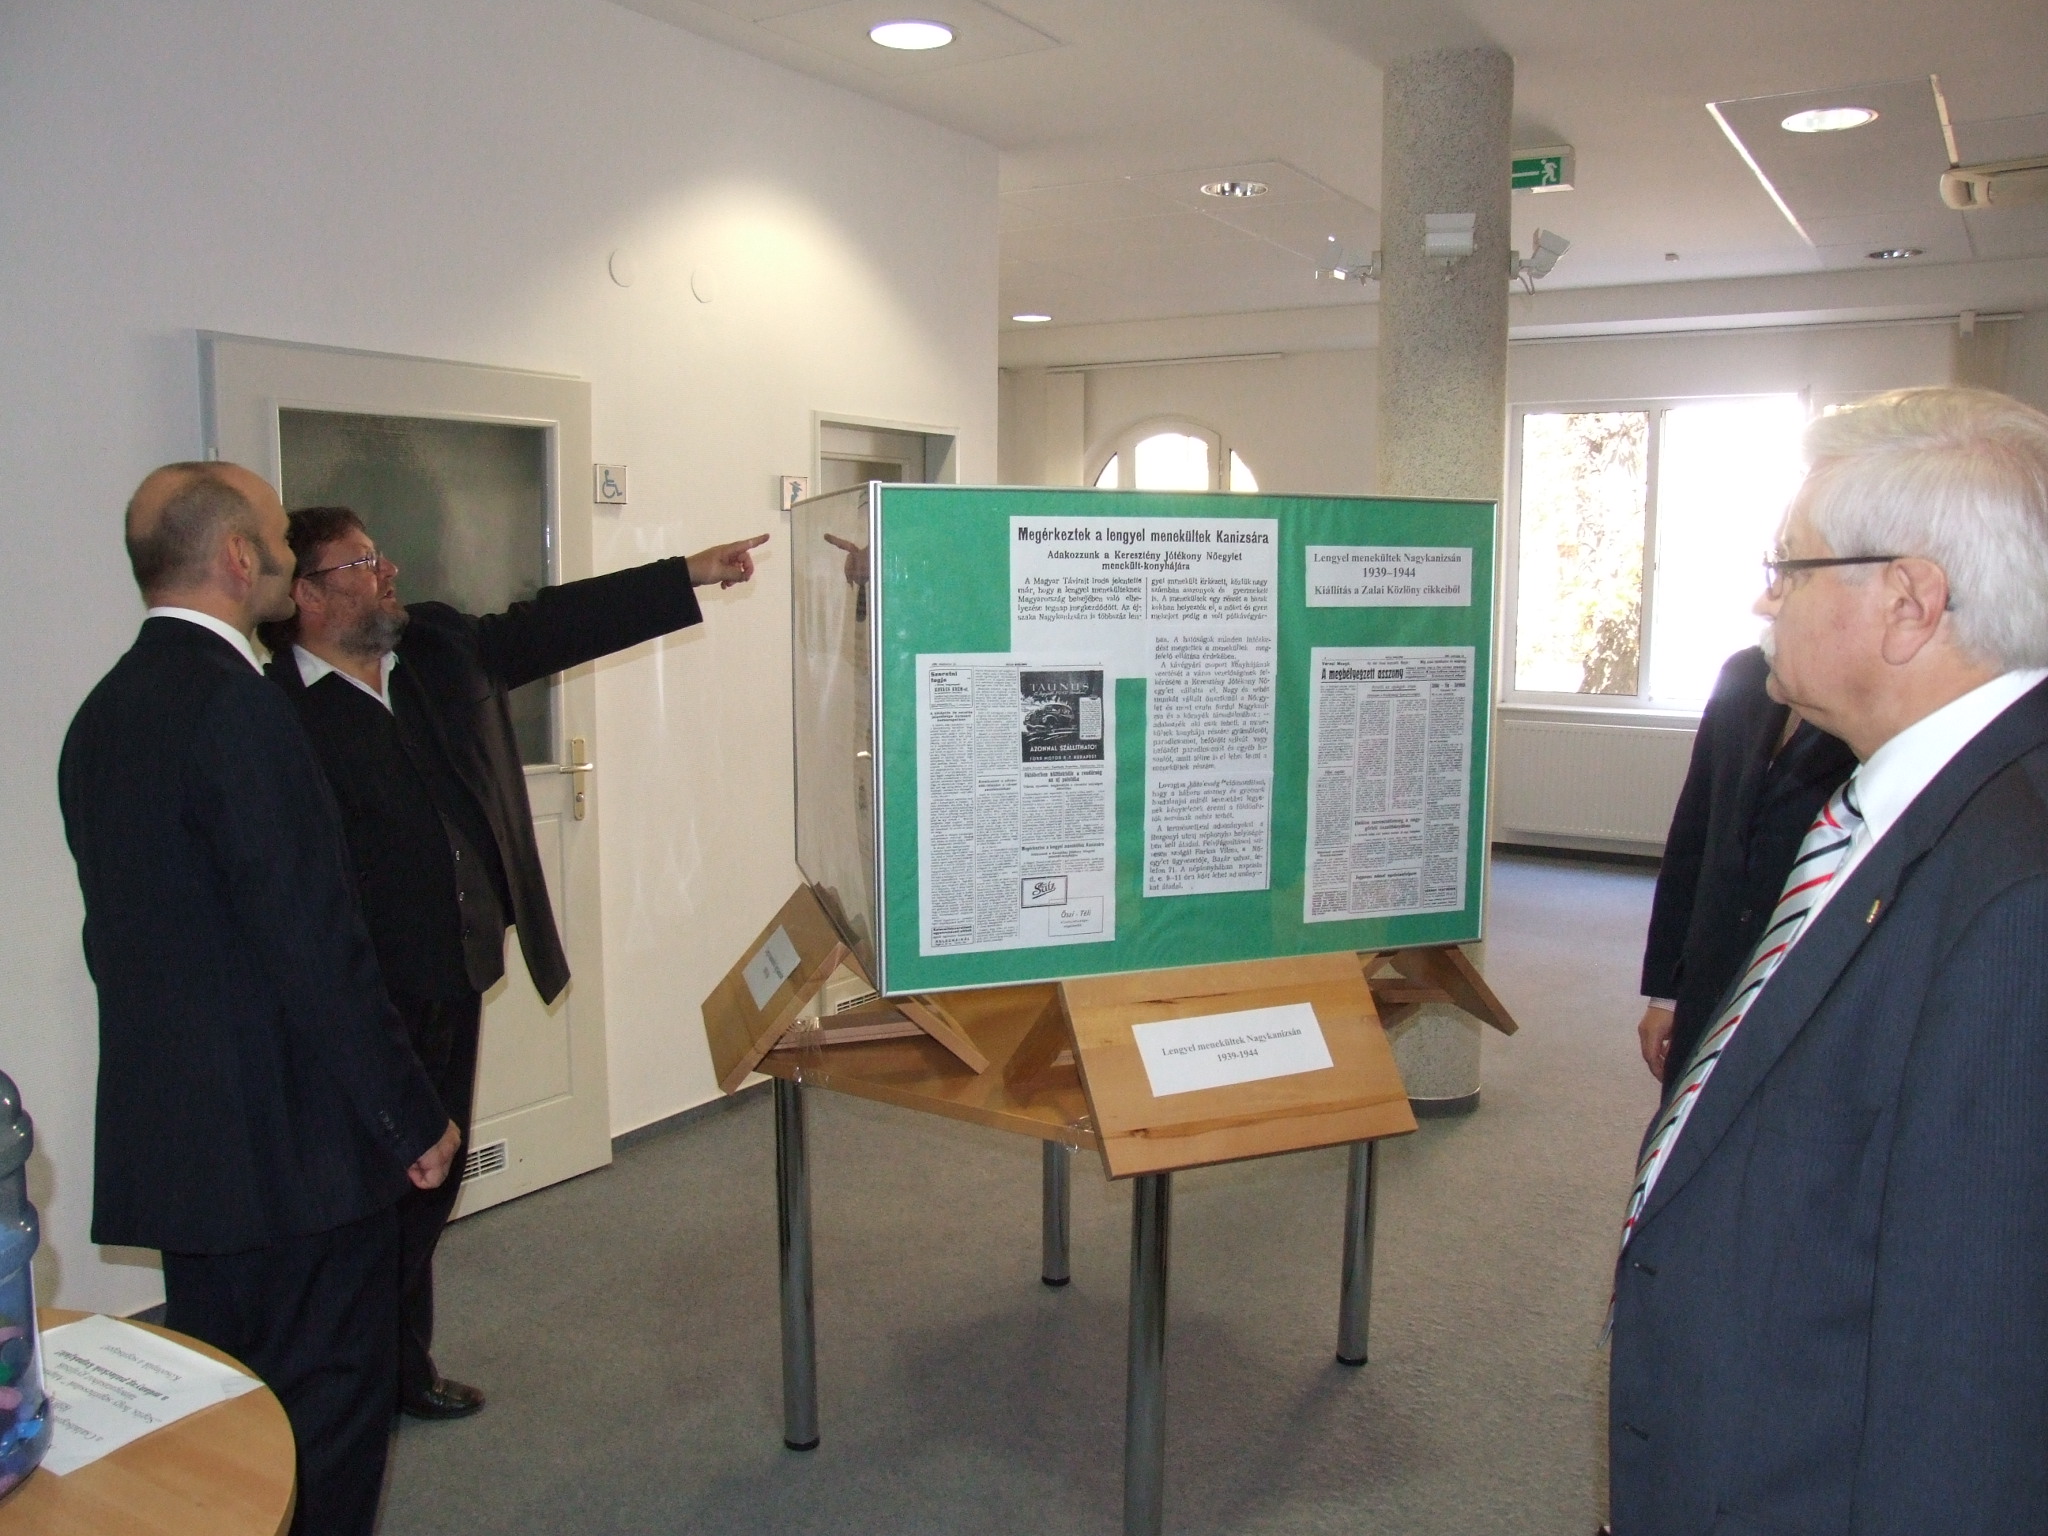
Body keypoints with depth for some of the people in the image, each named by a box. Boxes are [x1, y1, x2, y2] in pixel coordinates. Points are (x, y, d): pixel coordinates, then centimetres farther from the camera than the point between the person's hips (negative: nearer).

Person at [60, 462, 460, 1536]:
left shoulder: (102, 714, 9)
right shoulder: (238, 706, -20)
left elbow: (122, 933, 15)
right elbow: (317, 945, -22)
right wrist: (411, 1117, -14)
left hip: (167, 1139, 9)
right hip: (290, 1143, -9)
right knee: (326, 1421, 5)